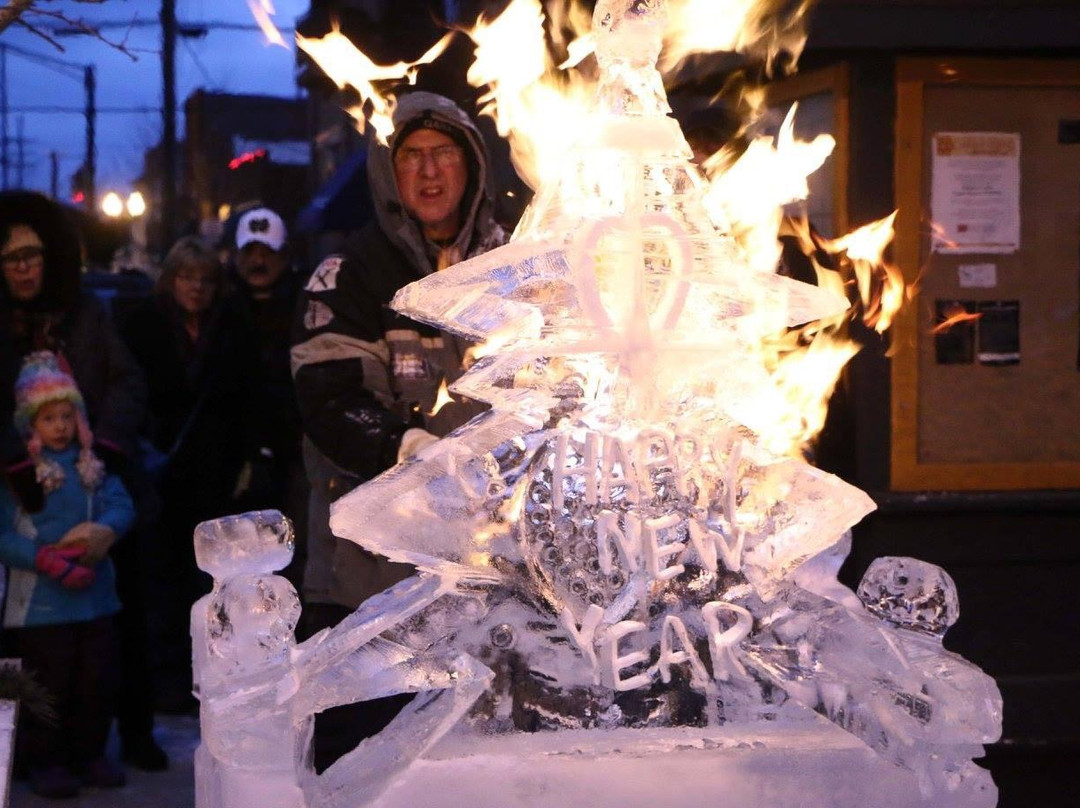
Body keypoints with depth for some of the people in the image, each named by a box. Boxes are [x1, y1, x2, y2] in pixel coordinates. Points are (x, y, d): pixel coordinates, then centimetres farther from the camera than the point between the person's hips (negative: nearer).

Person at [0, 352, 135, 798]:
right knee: (50, 682, 1)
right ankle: (45, 760, 17)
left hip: (95, 594, 4)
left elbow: (122, 506, -2)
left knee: (99, 679, 10)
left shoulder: (94, 466, 8)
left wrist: (104, 530, -24)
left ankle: (89, 753, 26)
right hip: (41, 601, -4)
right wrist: (49, 560, -21)